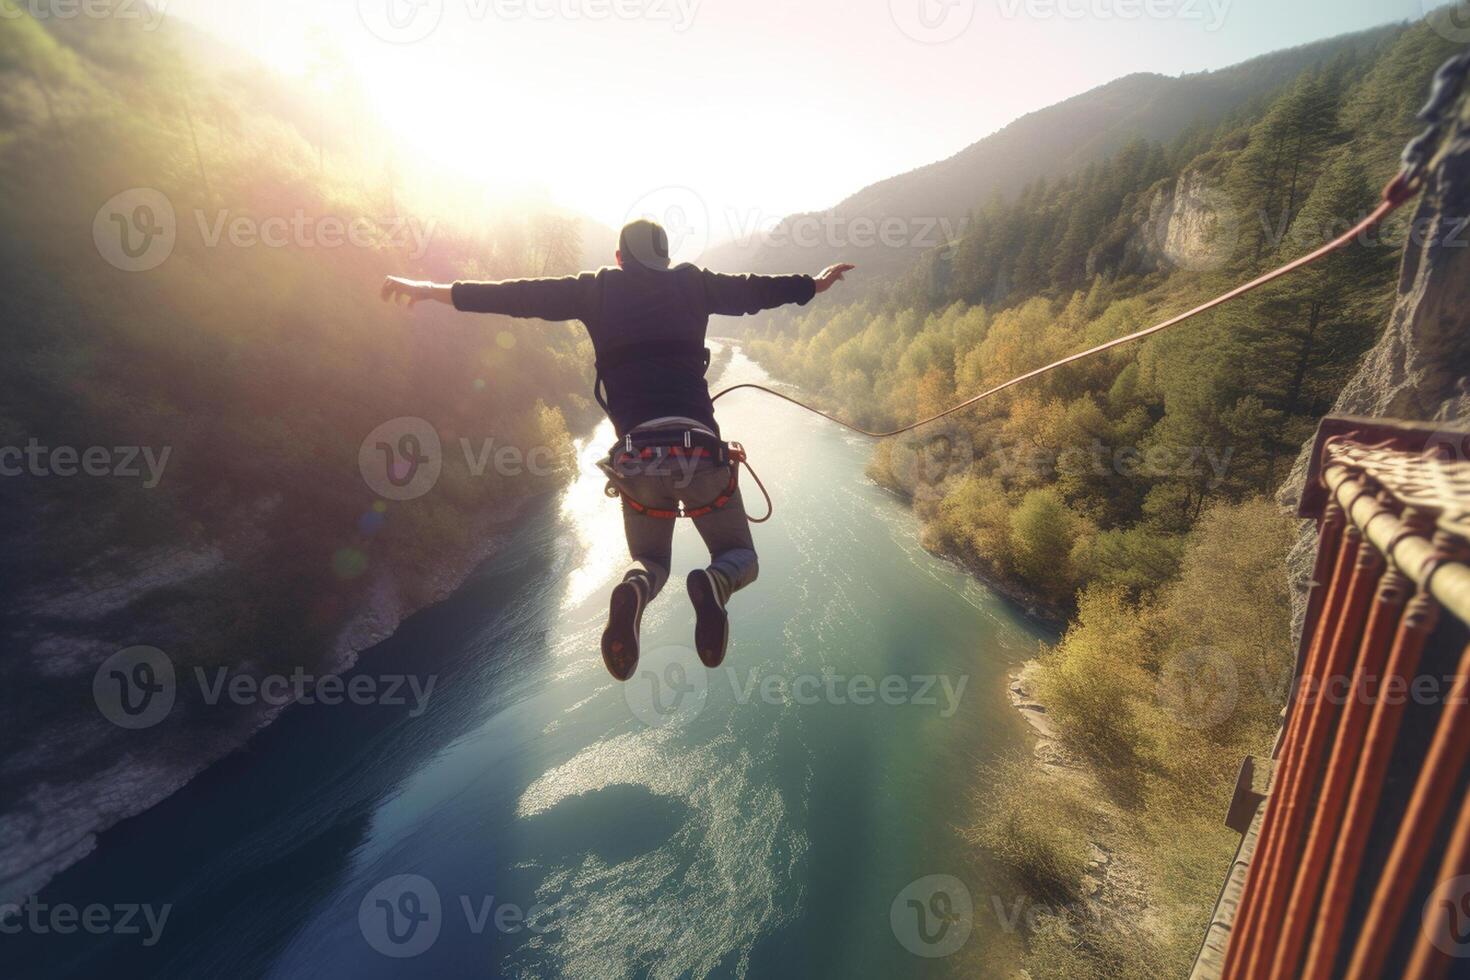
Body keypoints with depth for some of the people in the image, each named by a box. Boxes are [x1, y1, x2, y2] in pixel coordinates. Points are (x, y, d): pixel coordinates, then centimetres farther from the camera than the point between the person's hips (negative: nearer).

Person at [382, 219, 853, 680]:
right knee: (740, 557, 19)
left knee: (651, 560, 24)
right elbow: (755, 290, 24)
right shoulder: (692, 283, 13)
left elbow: (521, 295, 14)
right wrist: (814, 283, 42)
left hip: (637, 458, 1)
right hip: (701, 451, 0)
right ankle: (715, 582, -19)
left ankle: (634, 589, -15)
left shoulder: (597, 289, 13)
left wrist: (436, 290, 25)